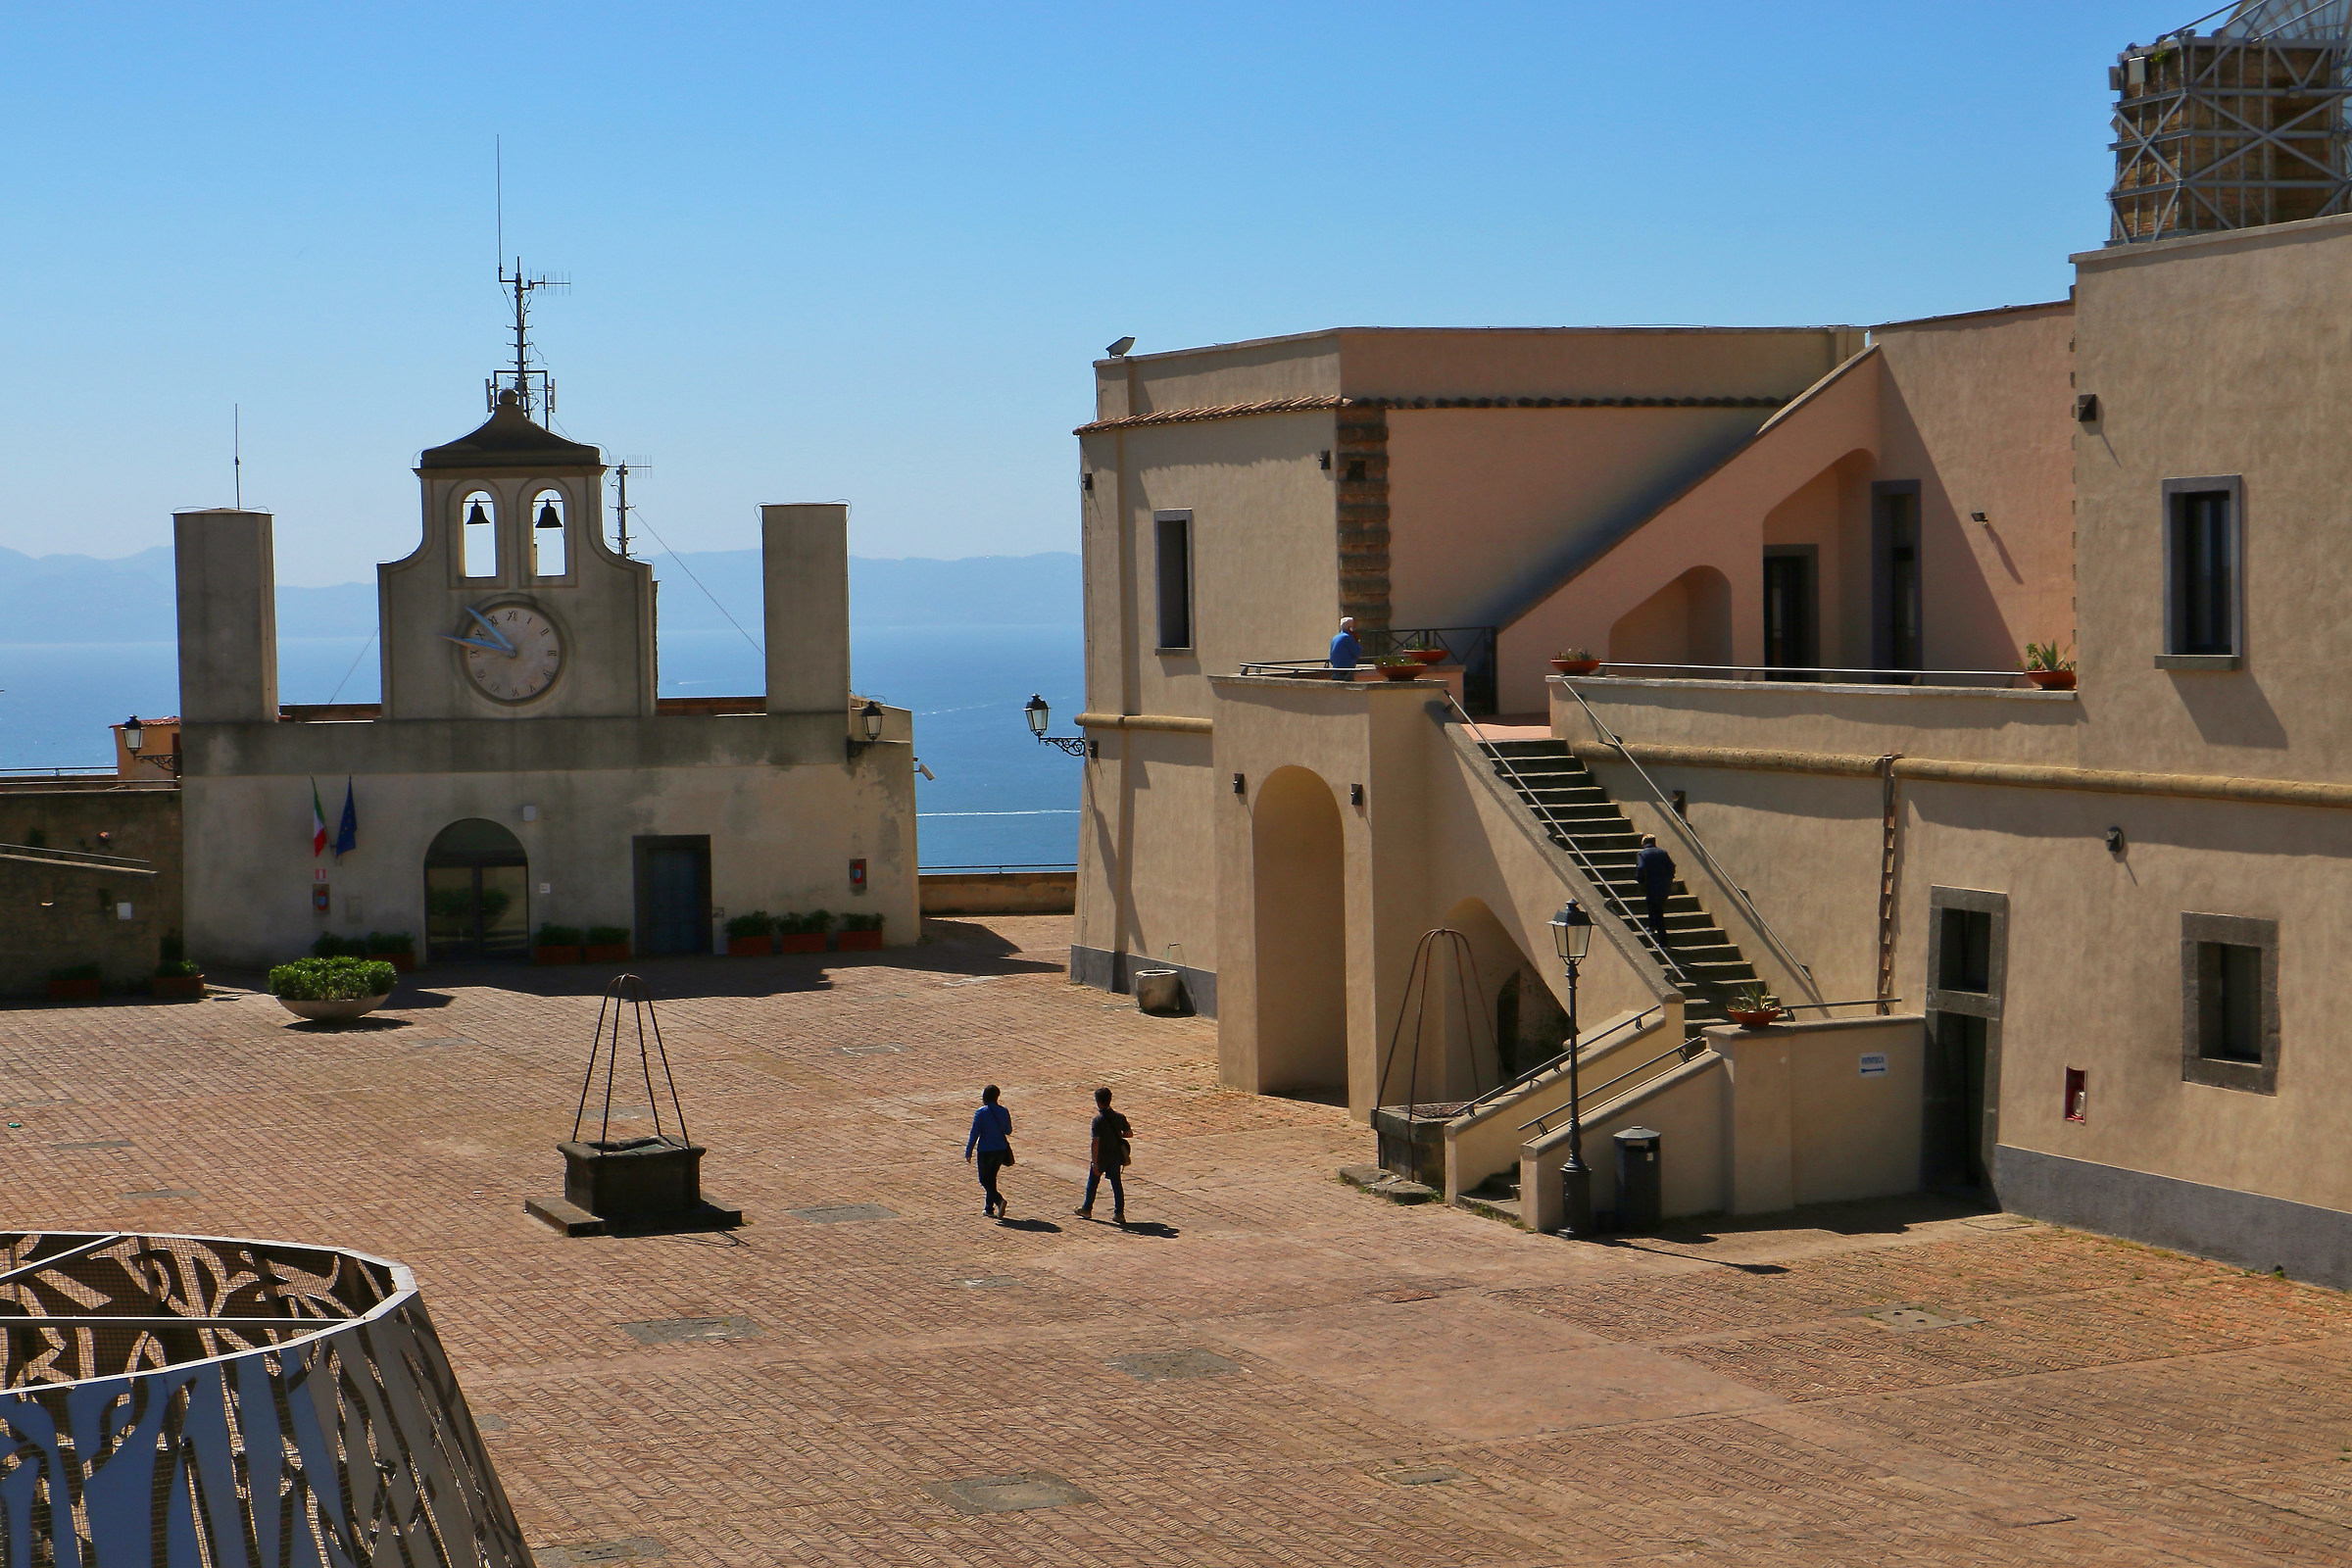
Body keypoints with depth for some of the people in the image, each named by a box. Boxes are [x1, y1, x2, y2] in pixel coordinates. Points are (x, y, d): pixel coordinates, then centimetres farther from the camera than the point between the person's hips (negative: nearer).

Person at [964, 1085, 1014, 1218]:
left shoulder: (981, 1113, -14)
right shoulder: (1004, 1111, 0)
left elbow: (974, 1133, -12)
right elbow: (1008, 1131, 9)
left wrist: (968, 1152, -4)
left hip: (985, 1151, -5)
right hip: (1001, 1149, 5)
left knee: (984, 1179, 5)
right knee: (992, 1177, 19)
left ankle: (998, 1199, -20)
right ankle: (989, 1208, 22)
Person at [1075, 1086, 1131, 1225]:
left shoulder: (1098, 1120, -20)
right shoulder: (1119, 1117, -4)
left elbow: (1095, 1142, -22)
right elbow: (1129, 1134, 5)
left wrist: (1094, 1163, -20)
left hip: (1101, 1157, -4)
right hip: (1116, 1155, 4)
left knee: (1092, 1182, 15)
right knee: (1117, 1183, 12)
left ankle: (1087, 1209, 30)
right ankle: (1119, 1213, 9)